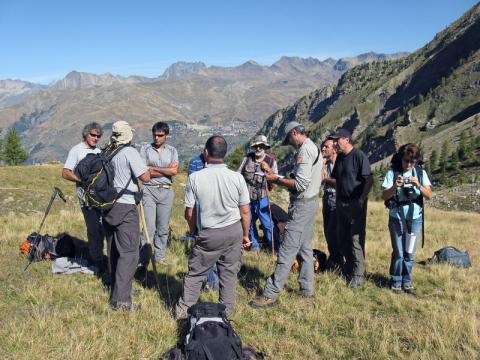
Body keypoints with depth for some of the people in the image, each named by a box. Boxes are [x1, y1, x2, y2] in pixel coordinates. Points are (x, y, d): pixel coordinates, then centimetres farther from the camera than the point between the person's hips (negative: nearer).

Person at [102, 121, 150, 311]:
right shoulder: (130, 152, -13)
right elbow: (145, 177, -17)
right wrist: (143, 166, 3)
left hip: (108, 206, 7)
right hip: (125, 208, -7)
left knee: (114, 250, 18)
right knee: (129, 253, -6)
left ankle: (117, 287, 33)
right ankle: (121, 299, -9)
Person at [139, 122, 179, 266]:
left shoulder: (172, 151, 8)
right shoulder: (145, 149, 2)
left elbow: (175, 171, -6)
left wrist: (153, 168, -8)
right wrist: (166, 170, -6)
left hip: (166, 191, 3)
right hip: (149, 190, -3)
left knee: (163, 227, 9)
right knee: (149, 226, -6)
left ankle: (159, 256, 21)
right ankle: (143, 258, 3)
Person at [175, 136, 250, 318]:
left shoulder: (195, 178, -13)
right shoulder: (237, 178, -9)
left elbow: (189, 213, -7)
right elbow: (245, 212, -3)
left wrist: (193, 231, 12)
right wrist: (245, 235, 12)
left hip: (209, 234, -1)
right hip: (234, 231, 2)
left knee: (195, 272, 13)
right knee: (229, 272, 13)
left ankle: (184, 309, 23)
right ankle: (226, 311, 23)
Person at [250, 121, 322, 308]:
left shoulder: (304, 150, -17)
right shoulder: (315, 148, 14)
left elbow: (301, 184, -23)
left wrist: (276, 179, -14)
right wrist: (283, 180, 10)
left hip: (301, 205, -10)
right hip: (311, 202, 10)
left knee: (287, 251, -8)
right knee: (305, 249, 16)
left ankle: (271, 294, -5)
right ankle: (307, 288, 25)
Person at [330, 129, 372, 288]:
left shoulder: (359, 156, -12)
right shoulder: (339, 157, 11)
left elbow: (369, 180, -14)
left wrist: (361, 200, -18)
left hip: (356, 204, -7)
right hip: (341, 203, 7)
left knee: (356, 239, -3)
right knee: (343, 237, 13)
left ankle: (358, 275, 5)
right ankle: (349, 268, 27)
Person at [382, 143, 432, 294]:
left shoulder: (420, 172, 0)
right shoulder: (392, 172, -7)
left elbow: (429, 196, -6)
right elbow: (385, 196, -11)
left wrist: (418, 185, -23)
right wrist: (395, 186, -28)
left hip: (415, 217, 2)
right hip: (397, 218, -2)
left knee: (409, 252, 8)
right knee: (398, 252, 0)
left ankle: (406, 282, 23)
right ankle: (396, 282, 16)